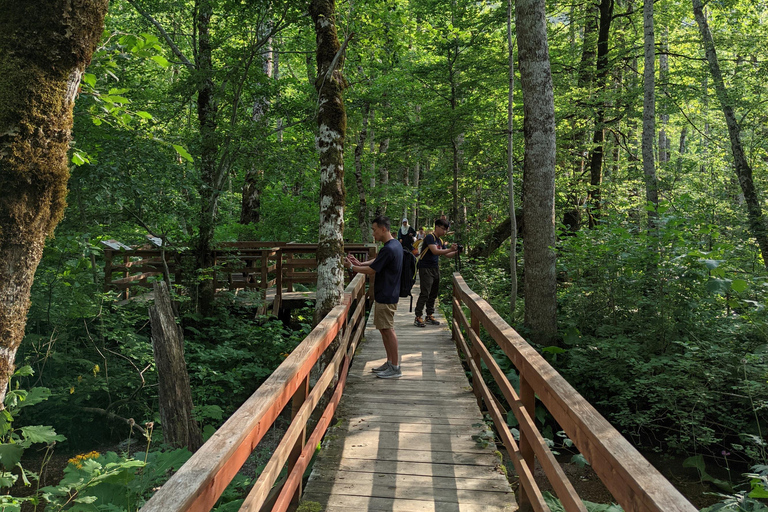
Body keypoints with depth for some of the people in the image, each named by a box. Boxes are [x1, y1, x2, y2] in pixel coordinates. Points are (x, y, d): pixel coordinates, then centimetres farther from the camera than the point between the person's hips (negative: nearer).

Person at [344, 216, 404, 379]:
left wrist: (352, 267, -5)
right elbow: (377, 261, 20)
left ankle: (395, 368, 4)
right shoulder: (396, 245, 10)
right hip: (386, 295, 10)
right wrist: (360, 263, 10)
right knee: (383, 328, 16)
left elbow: (371, 270, -18)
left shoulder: (388, 249, -22)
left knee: (388, 329, -3)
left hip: (386, 297, -10)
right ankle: (390, 362, 25)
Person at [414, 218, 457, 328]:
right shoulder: (430, 237, -11)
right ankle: (417, 318, -6)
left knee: (433, 294, 11)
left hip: (435, 269, 9)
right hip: (426, 268, -9)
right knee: (425, 293, -11)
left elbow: (447, 255, 17)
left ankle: (430, 316, 21)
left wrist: (456, 252, -1)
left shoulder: (440, 241, 15)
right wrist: (450, 249, -26)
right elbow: (435, 251, -24)